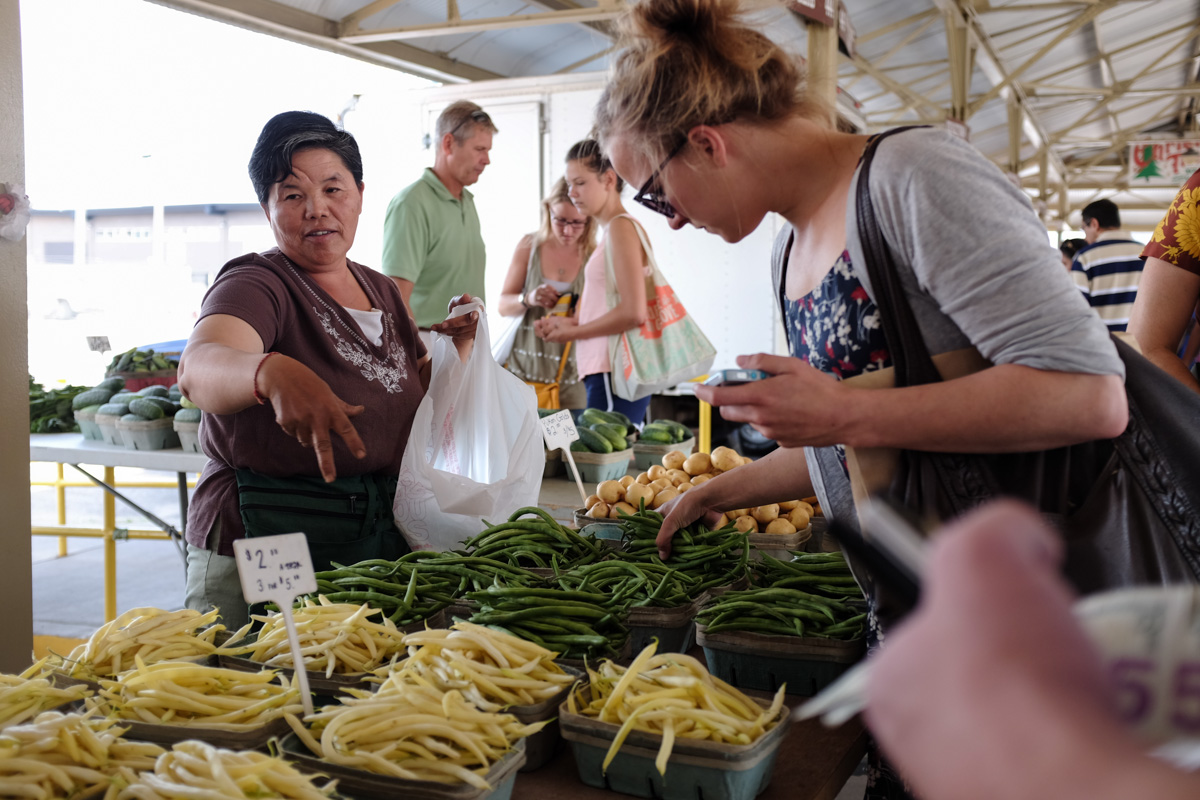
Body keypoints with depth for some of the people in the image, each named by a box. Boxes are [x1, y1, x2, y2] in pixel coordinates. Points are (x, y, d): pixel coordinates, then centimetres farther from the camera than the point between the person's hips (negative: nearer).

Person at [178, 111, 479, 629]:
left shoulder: (383, 294, 10)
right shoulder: (256, 286, -10)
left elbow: (425, 417, 19)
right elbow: (198, 368, -32)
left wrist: (457, 349, 2)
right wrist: (272, 372, -52)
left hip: (382, 543, 6)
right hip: (259, 554, -5)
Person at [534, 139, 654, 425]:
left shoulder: (621, 227, -8)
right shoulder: (612, 230, 18)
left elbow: (633, 313, -17)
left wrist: (573, 332, -7)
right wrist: (569, 322, 10)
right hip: (605, 371, 9)